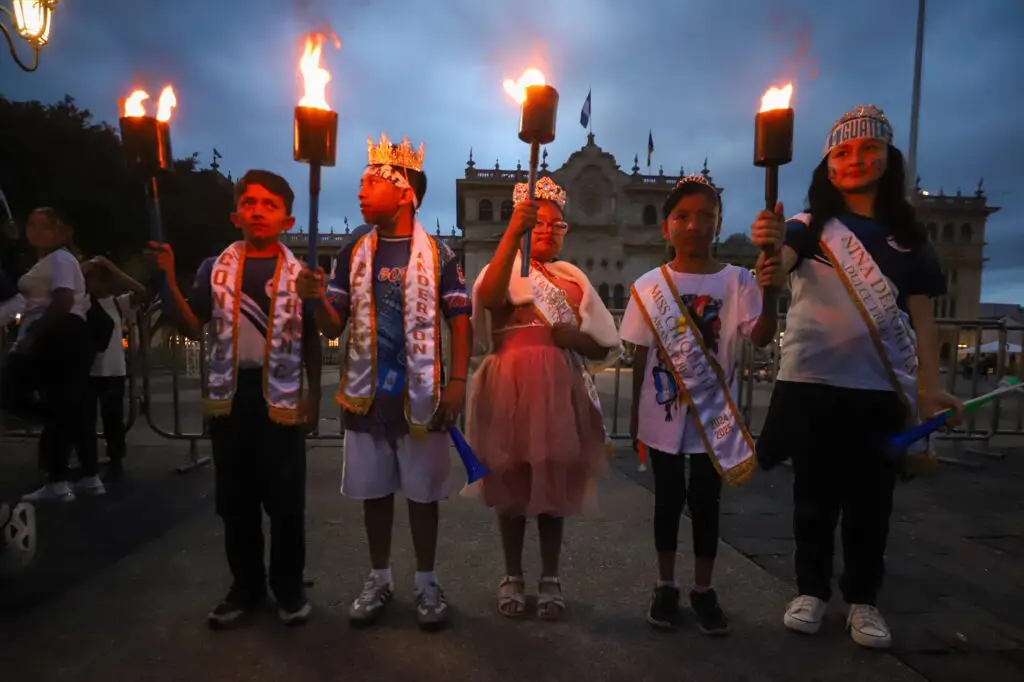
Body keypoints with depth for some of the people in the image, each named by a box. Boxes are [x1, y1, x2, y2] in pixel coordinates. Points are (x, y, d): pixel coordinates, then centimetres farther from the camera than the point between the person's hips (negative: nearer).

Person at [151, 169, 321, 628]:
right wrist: (169, 280, -8)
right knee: (235, 498, 11)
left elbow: (311, 341, 3)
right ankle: (246, 587, 27)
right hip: (230, 394, 3)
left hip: (280, 395, -2)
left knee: (285, 500, 4)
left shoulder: (300, 274, 2)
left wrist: (314, 394, -2)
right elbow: (194, 328, 2)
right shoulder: (216, 269, 7)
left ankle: (289, 587, 21)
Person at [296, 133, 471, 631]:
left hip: (422, 391, -3)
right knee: (373, 489, 12)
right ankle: (378, 578, 30)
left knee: (422, 490, 7)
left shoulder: (437, 253, -1)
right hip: (367, 391, 3)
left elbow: (459, 319, -2)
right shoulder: (354, 251, 7)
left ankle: (426, 581, 25)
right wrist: (318, 297, -15)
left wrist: (458, 379, -11)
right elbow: (333, 327, 6)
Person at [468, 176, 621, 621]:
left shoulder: (574, 279, 15)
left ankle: (550, 579, 21)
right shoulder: (504, 269, 6)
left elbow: (607, 344, 11)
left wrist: (574, 337, -10)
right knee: (512, 481, 5)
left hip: (560, 390, 2)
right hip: (510, 388, -2)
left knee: (554, 483, 6)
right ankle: (512, 577, 21)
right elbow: (488, 297, -21)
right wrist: (512, 231, -28)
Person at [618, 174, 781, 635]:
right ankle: (666, 586, 30)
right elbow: (641, 356, 2)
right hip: (664, 414, 1)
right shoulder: (648, 286, -2)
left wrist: (769, 293, -36)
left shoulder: (737, 281, -4)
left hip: (715, 415, 0)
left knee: (706, 503, 11)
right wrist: (635, 416, 4)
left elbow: (761, 337, -17)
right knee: (668, 502, 12)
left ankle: (703, 590, 29)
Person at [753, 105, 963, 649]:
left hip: (883, 386, 2)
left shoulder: (909, 237, 9)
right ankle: (811, 591, 24)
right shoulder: (812, 228, 1)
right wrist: (768, 248, -45)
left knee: (871, 501, 10)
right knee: (815, 495, 9)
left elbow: (922, 317, 6)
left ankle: (862, 600, 26)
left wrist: (931, 389, -5)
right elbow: (777, 266, -21)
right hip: (811, 382, -2)